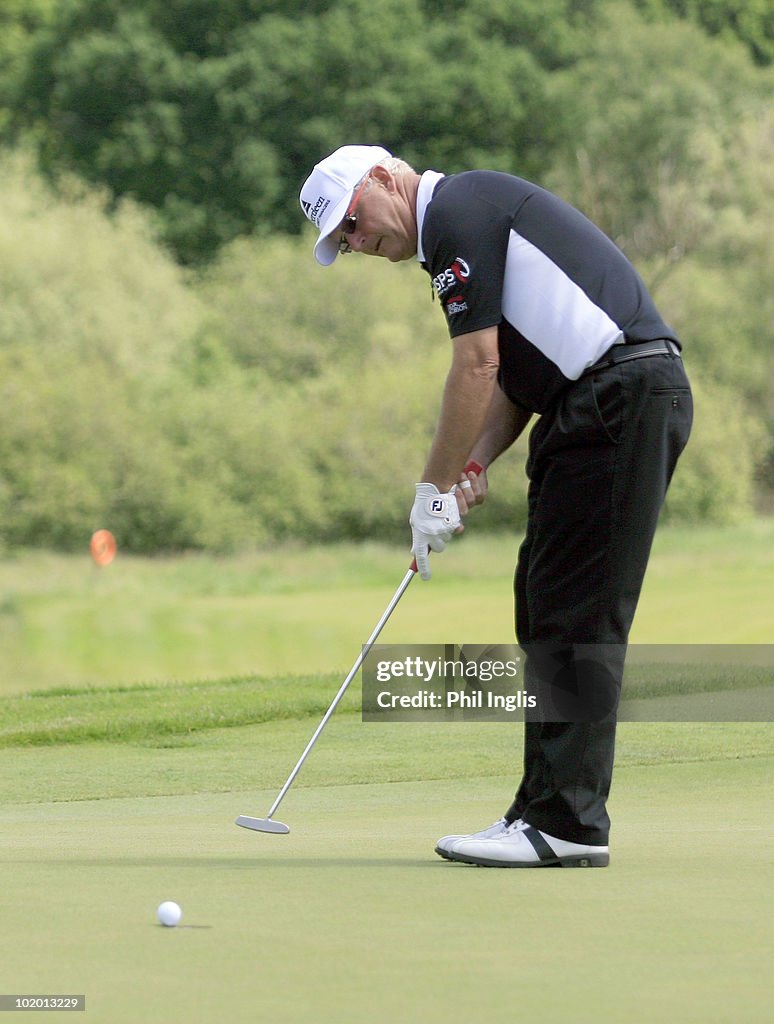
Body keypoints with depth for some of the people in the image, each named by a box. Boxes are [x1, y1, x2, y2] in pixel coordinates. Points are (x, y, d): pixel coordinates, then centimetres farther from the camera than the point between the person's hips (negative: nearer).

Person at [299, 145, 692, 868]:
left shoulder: (458, 209, -9)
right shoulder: (471, 217, 23)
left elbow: (477, 366, -13)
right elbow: (514, 374, 21)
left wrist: (434, 489, -6)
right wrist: (473, 466, 7)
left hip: (623, 394, -10)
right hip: (593, 408, 10)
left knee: (574, 618, -10)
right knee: (548, 613, 10)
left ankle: (568, 823, -9)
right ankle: (552, 811, 12)